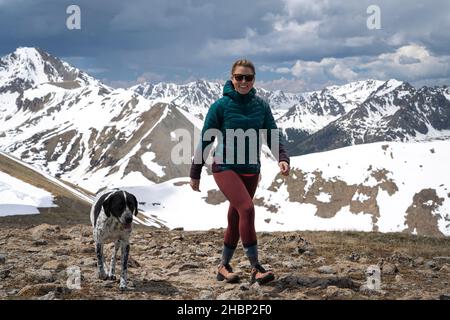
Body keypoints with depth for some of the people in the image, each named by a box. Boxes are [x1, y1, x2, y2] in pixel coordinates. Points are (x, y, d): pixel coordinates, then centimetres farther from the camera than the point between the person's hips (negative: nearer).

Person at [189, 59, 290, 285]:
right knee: (247, 209, -23)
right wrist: (195, 173, 0)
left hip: (251, 170, 5)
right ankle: (256, 268, -20)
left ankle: (224, 267, 25)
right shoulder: (221, 106, -7)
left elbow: (273, 136, 1)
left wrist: (282, 158, -19)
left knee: (236, 219, 10)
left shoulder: (261, 106, 4)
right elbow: (205, 140, -3)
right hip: (225, 167, -5)